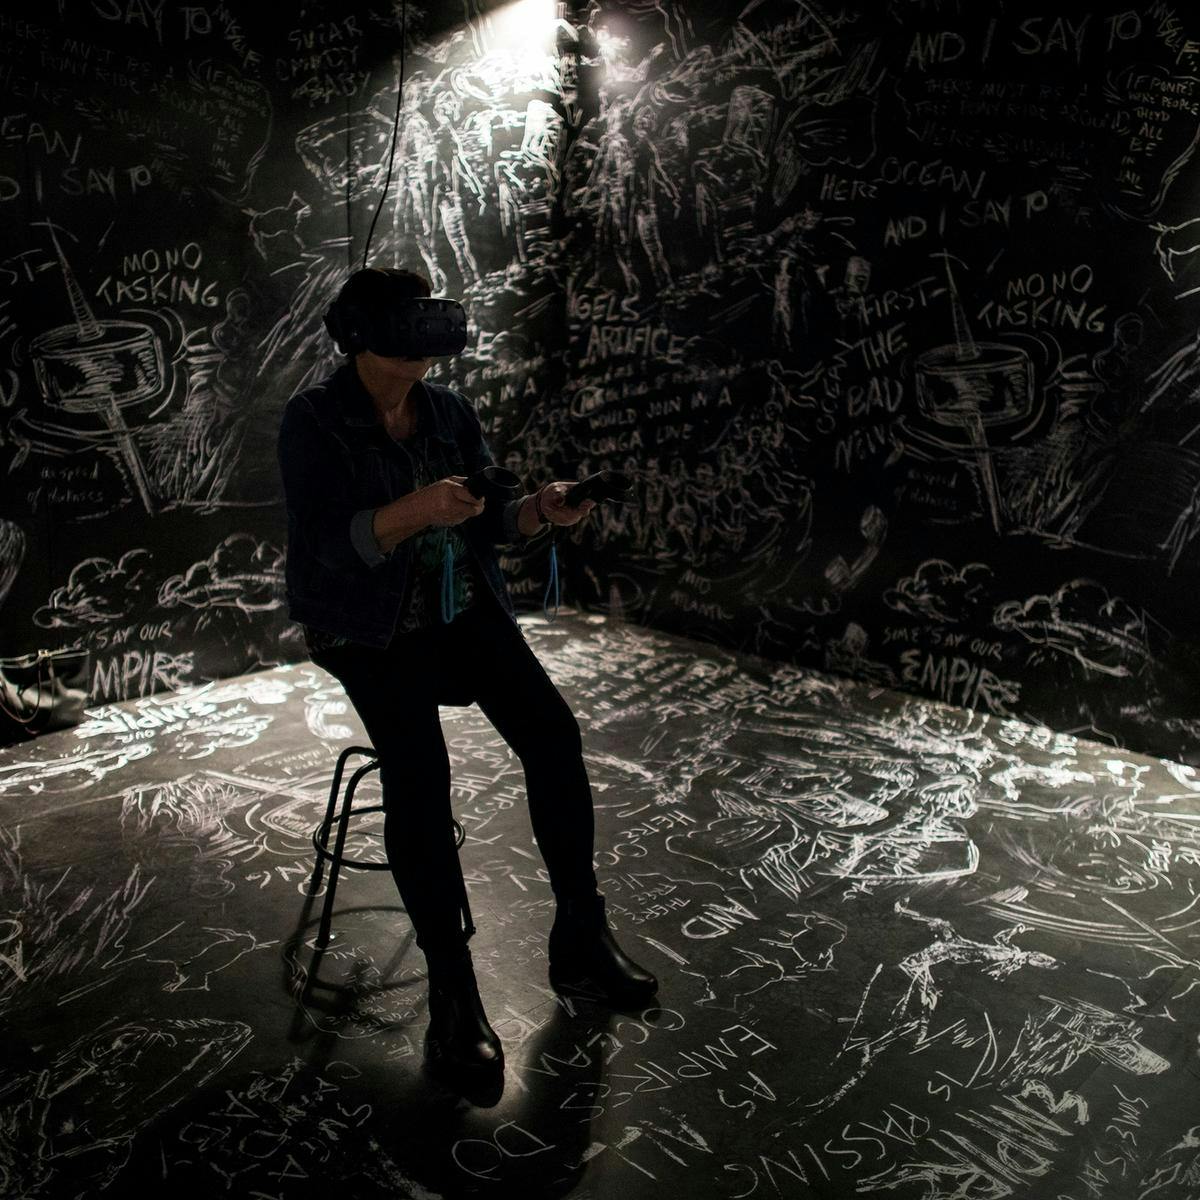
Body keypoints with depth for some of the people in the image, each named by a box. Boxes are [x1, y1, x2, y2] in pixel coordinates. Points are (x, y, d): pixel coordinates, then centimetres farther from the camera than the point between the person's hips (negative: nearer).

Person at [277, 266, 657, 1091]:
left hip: (465, 606, 4)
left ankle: (581, 945, -5)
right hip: (373, 628, -4)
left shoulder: (451, 410, 5)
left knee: (553, 730, -18)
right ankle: (453, 996, -16)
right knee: (419, 773, -27)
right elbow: (326, 548, -20)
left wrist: (540, 511, -17)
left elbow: (488, 524, 5)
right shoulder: (314, 422, -9)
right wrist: (414, 510, -37)